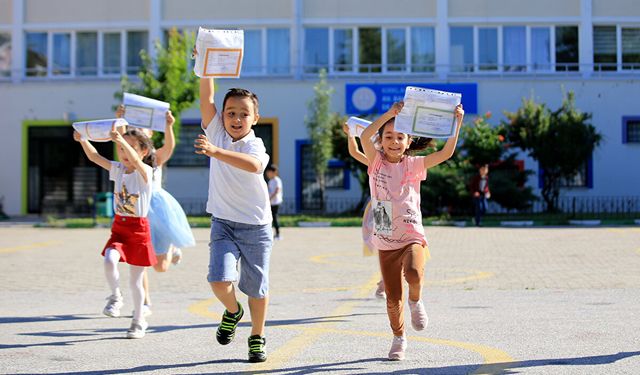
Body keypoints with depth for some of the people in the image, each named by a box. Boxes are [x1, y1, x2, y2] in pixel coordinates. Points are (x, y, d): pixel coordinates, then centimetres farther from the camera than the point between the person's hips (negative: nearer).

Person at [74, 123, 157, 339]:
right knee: (109, 260, -26)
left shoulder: (145, 172, -11)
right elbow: (94, 157, -3)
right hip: (119, 227, 4)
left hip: (139, 229, -4)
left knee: (135, 280, 5)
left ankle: (139, 320, 24)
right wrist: (82, 140, -21)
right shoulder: (118, 169, 5)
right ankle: (115, 297, -1)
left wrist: (121, 139, -49)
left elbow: (135, 161, -34)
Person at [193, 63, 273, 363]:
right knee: (219, 280, -16)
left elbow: (253, 164, -38)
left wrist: (215, 151, -47)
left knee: (257, 287, 8)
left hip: (255, 226, -2)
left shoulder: (255, 144, -14)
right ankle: (232, 311, 18)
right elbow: (206, 99, -12)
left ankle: (257, 338, 30)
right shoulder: (216, 133, -1)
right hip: (223, 223, 2)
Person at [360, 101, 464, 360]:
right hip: (385, 242, 1)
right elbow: (365, 136, -19)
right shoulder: (377, 162, 0)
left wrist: (457, 124, -21)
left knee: (414, 273, -33)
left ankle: (415, 301, 1)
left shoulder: (413, 164, 0)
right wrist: (390, 113, -26)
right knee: (393, 299, 8)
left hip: (412, 237, -1)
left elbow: (446, 153, -11)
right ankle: (399, 338, 33)